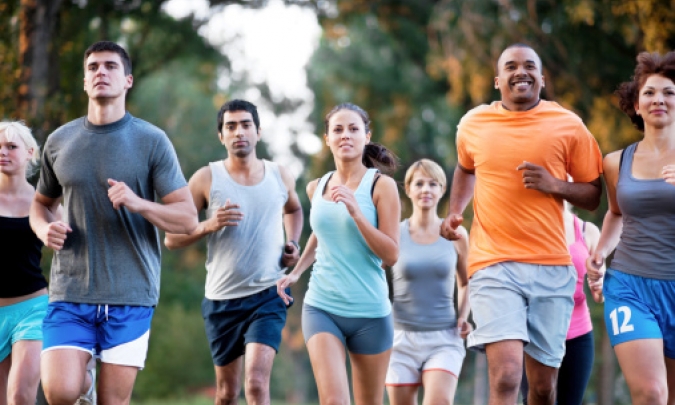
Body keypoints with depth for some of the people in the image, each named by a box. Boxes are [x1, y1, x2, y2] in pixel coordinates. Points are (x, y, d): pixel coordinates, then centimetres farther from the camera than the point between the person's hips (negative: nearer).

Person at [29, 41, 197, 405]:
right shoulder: (59, 142, 8)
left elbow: (188, 218, -3)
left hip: (131, 294, -1)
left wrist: (138, 203, -21)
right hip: (70, 292, 2)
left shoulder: (152, 141, 0)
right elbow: (41, 204, 23)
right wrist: (44, 229, -1)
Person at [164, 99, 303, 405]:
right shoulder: (206, 179, -3)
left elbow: (293, 209, 29)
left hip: (267, 296, 0)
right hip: (222, 299, 0)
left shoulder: (280, 177, 4)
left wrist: (292, 244, 10)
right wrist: (209, 225, -20)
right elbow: (171, 239, -2)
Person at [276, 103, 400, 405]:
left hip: (370, 311, -2)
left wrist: (355, 211, -20)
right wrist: (296, 272, 15)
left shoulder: (381, 186, -6)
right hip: (321, 308, 2)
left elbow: (391, 255, -11)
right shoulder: (317, 188, 7)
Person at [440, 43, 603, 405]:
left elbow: (592, 196, 7)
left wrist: (553, 184, -11)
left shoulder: (568, 126, 2)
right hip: (493, 266, -1)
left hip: (552, 268, 1)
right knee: (506, 375, -19)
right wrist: (454, 211, 12)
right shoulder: (473, 124, 7)